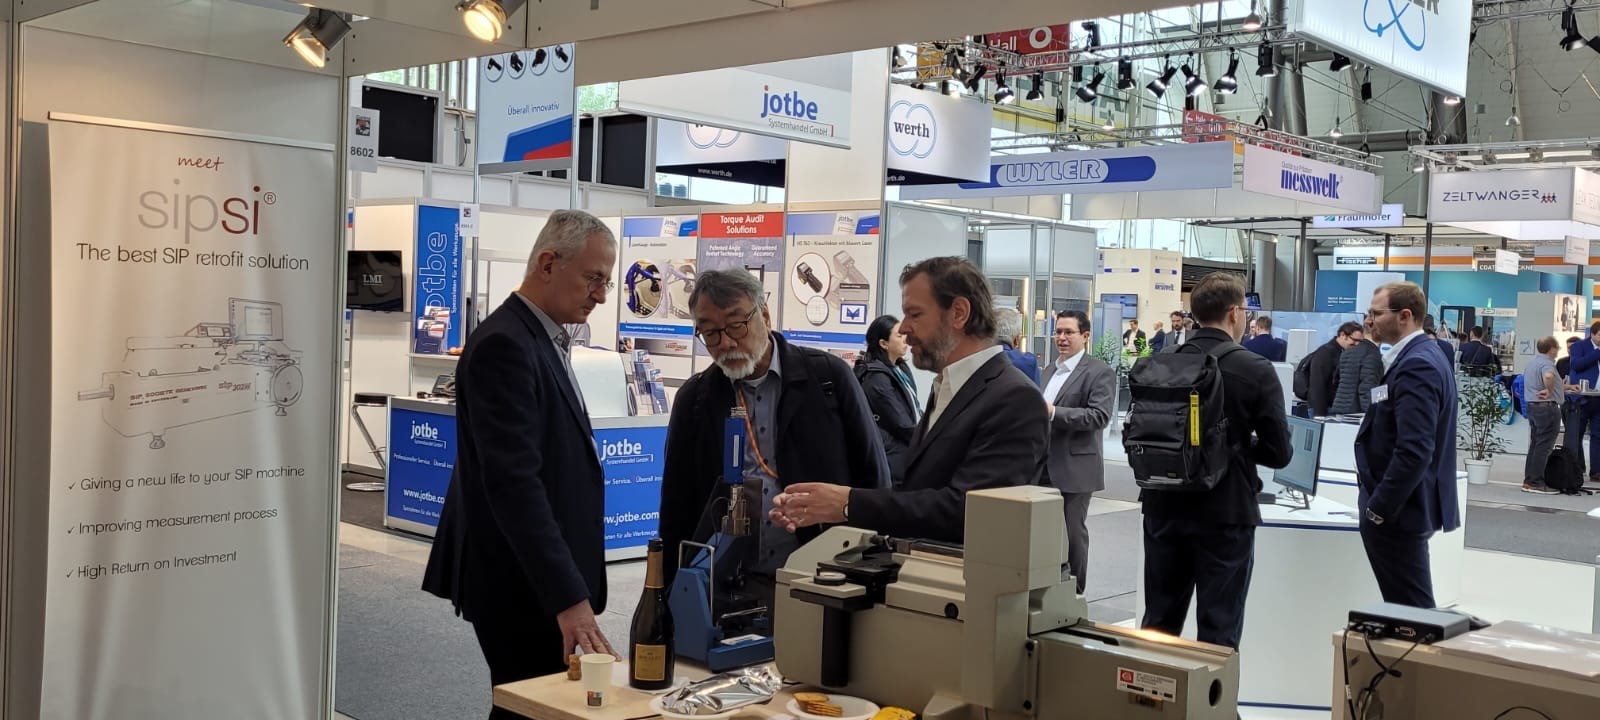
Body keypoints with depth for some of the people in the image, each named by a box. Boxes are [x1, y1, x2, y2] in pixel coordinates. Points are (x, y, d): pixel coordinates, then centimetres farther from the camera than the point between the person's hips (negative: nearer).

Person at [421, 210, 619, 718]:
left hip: (540, 579, 10)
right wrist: (569, 597, -31)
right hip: (521, 583, -10)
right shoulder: (504, 345, -20)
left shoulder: (541, 339, 12)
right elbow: (514, 482, -28)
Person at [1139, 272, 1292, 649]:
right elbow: (1278, 453, -8)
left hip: (1164, 507, 4)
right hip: (1225, 512, -4)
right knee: (1218, 631, 4)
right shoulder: (1256, 370, -11)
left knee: (1158, 623, 14)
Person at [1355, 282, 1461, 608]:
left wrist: (1379, 508, -20)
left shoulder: (1416, 366, -18)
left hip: (1397, 511, -10)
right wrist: (1378, 500, 19)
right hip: (1401, 505, 10)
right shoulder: (1420, 357, 14)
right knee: (1411, 608, 15)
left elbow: (1414, 451, -26)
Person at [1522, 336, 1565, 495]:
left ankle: (1529, 481, 16)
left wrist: (1564, 387, 34)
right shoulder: (1546, 363, -17)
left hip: (1532, 405, 10)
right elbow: (1548, 376, -41)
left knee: (1535, 445, 14)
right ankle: (1536, 483, -4)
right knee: (1544, 446, -5)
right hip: (1547, 407, -10)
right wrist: (1549, 391, -23)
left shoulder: (1532, 361, 15)